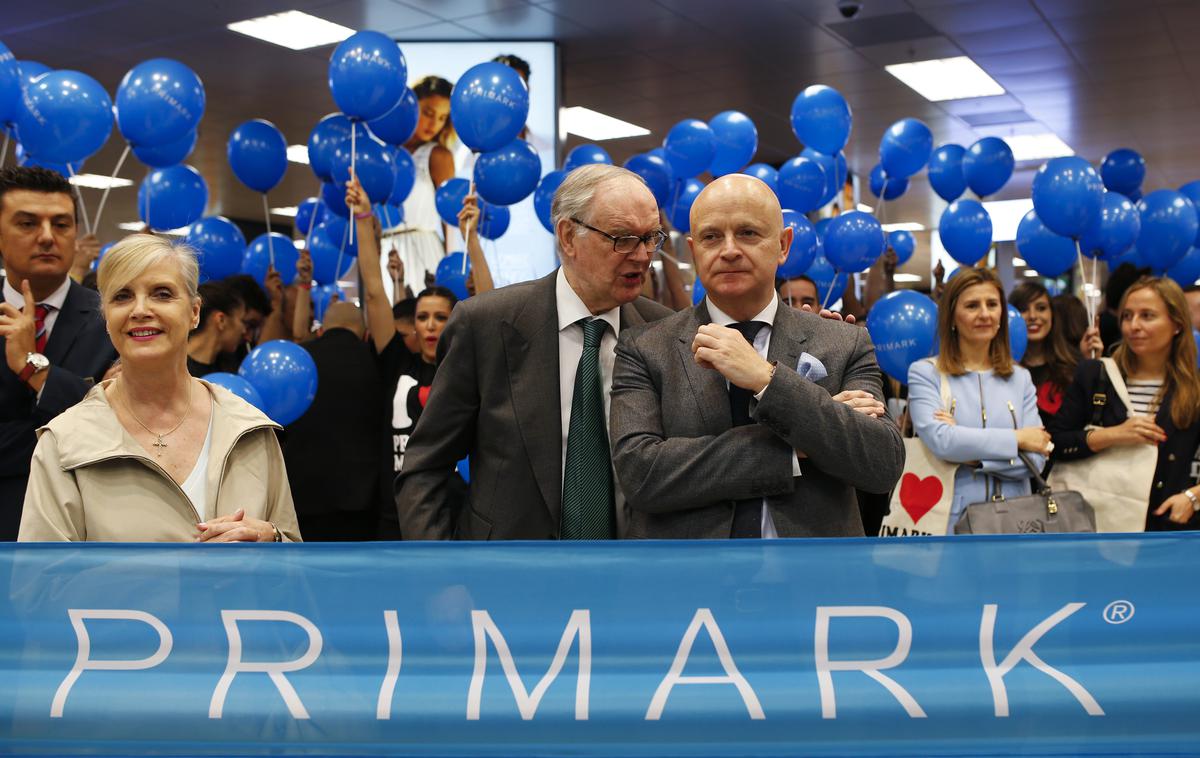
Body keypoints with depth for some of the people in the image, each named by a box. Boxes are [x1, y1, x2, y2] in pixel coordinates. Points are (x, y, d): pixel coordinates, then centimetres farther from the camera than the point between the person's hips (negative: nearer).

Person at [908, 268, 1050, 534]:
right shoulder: (925, 373, -1)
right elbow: (940, 440, -16)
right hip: (950, 519, -3)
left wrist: (972, 455, -13)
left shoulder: (1020, 378, 10)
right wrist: (1017, 438, -7)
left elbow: (1036, 457, 0)